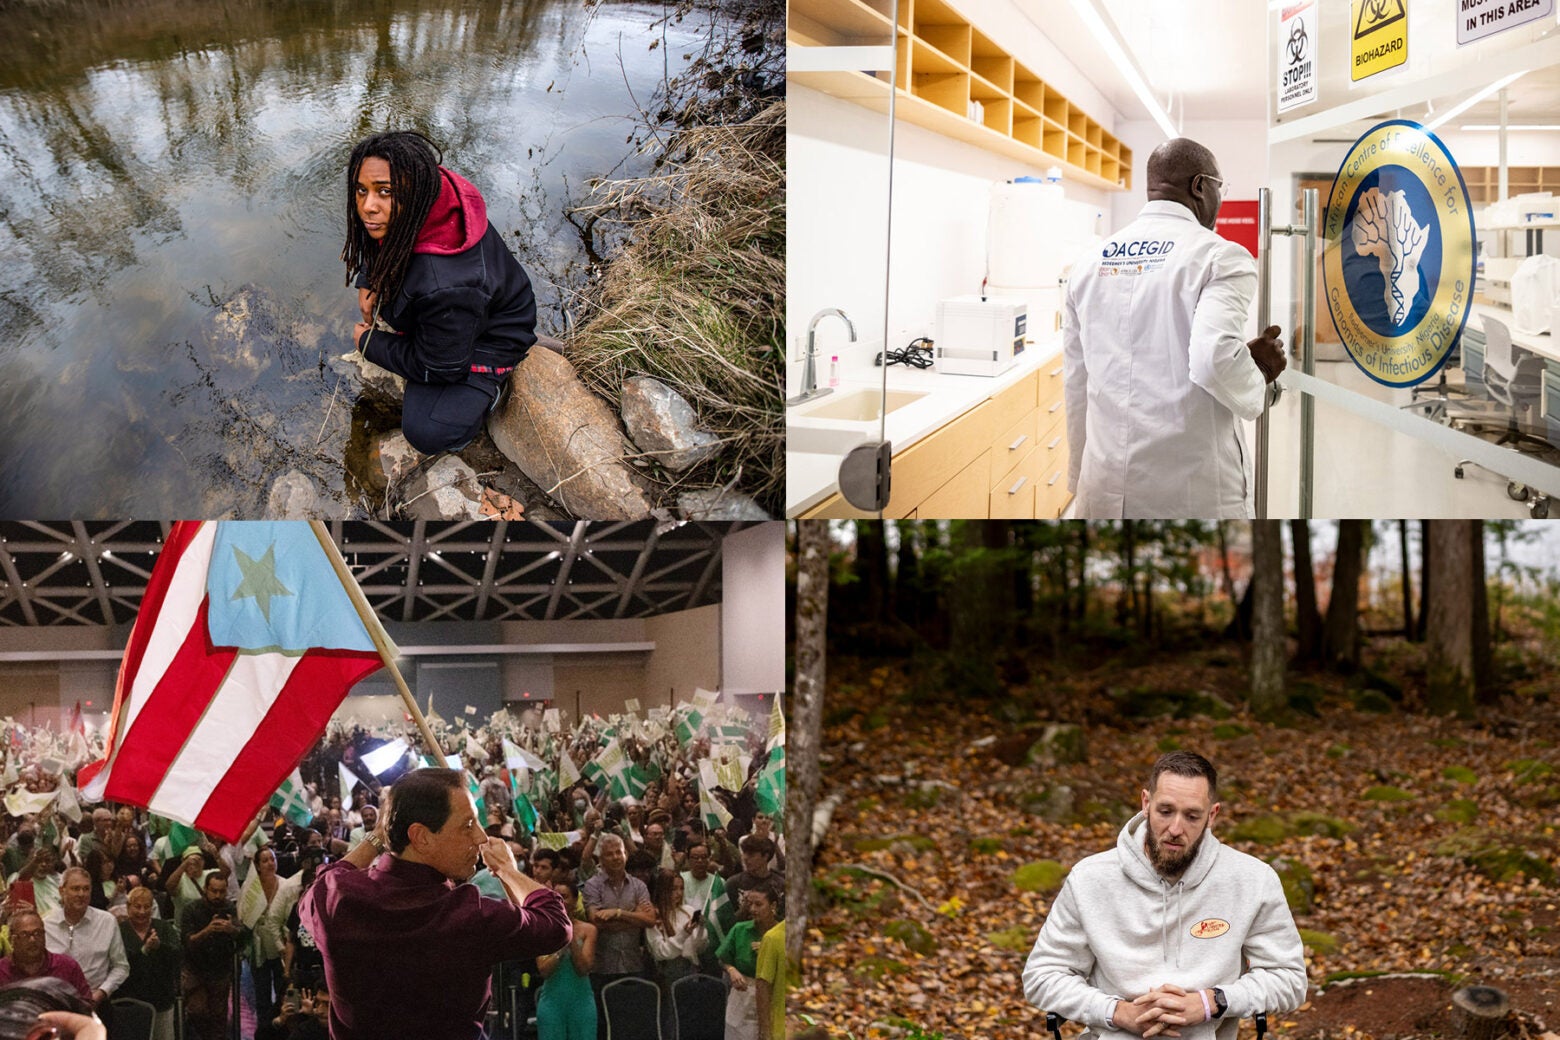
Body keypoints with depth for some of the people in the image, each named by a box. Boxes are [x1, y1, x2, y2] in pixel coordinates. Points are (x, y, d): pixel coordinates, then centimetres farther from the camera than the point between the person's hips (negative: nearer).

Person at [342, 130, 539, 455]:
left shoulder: (445, 286, -46)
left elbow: (440, 368, -28)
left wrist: (369, 343, -14)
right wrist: (368, 282, -8)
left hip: (485, 340, -8)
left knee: (428, 434, -22)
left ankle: (485, 389, 4)